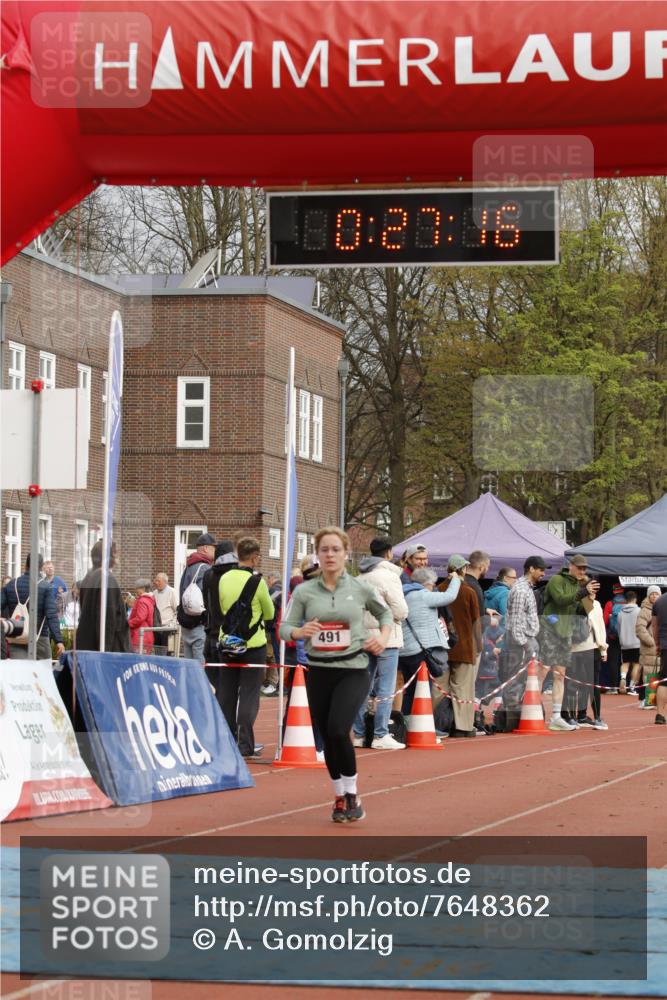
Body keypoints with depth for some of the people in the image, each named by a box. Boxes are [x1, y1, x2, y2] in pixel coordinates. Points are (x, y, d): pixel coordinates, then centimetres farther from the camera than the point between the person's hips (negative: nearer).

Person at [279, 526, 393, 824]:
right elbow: (285, 627, 1)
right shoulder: (304, 591, 1)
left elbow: (385, 613, 18)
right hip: (318, 672, 3)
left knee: (338, 731, -20)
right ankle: (340, 797, 26)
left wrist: (383, 636, 0)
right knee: (327, 739, 7)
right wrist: (300, 631, -20)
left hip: (353, 670, -3)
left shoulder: (360, 588, 0)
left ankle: (352, 795, -2)